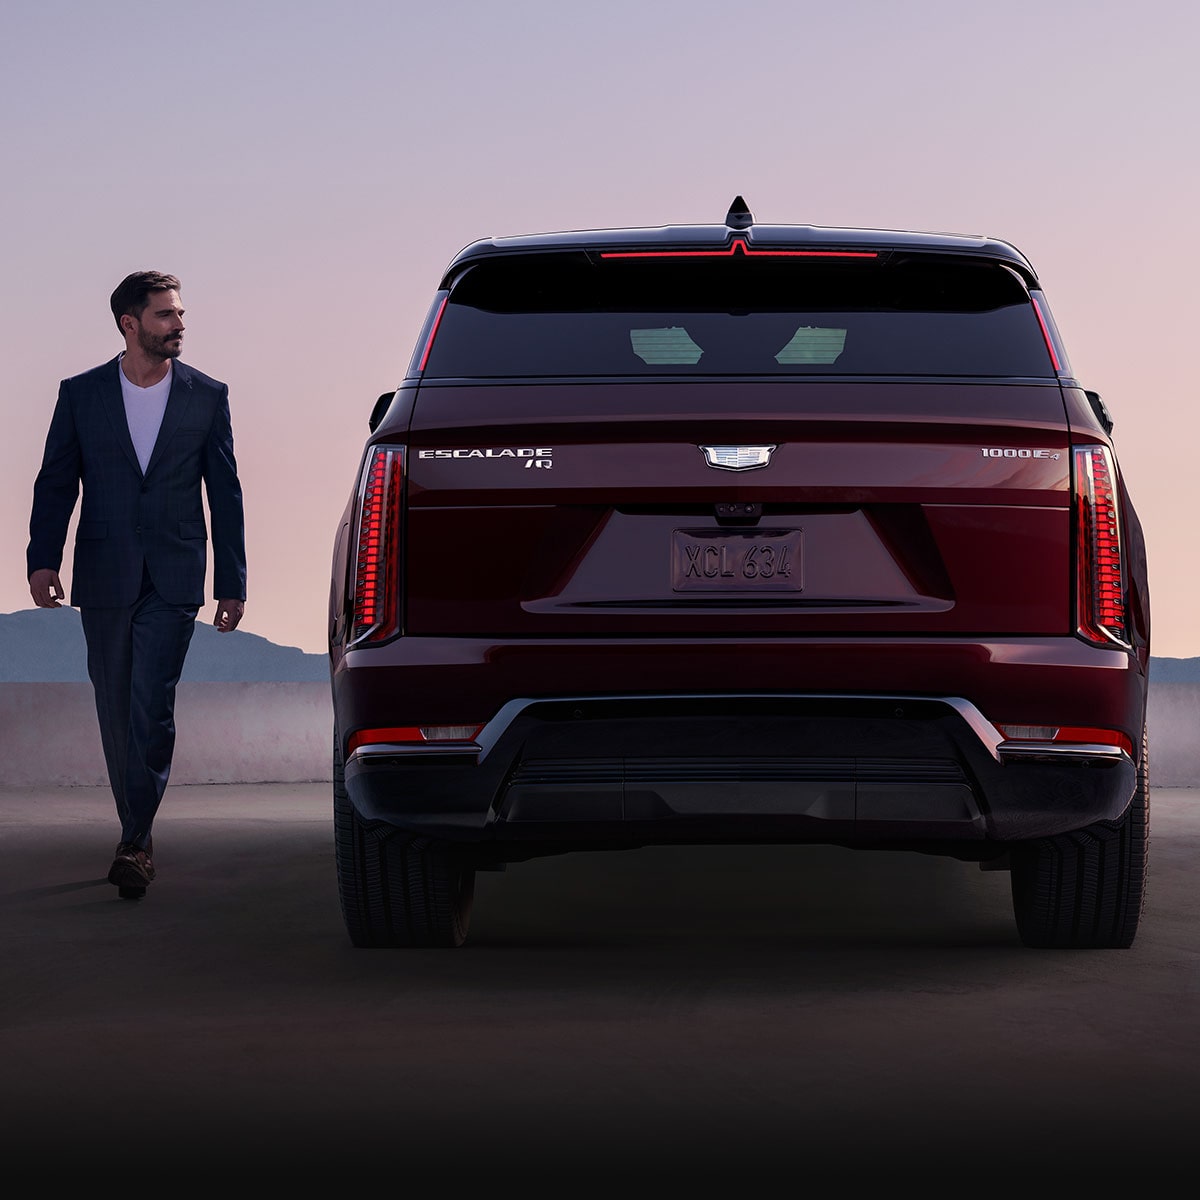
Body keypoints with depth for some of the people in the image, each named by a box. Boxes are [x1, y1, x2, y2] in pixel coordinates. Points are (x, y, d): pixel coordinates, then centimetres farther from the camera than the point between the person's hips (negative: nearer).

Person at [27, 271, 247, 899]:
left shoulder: (206, 396, 5)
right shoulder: (81, 394, 5)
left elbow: (224, 494, 7)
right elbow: (55, 483, 3)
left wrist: (232, 583, 5)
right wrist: (43, 558, -12)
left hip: (174, 580, -1)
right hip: (104, 580, 2)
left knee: (151, 706, -15)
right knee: (117, 715, 7)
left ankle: (135, 841, -12)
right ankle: (139, 839, 18)